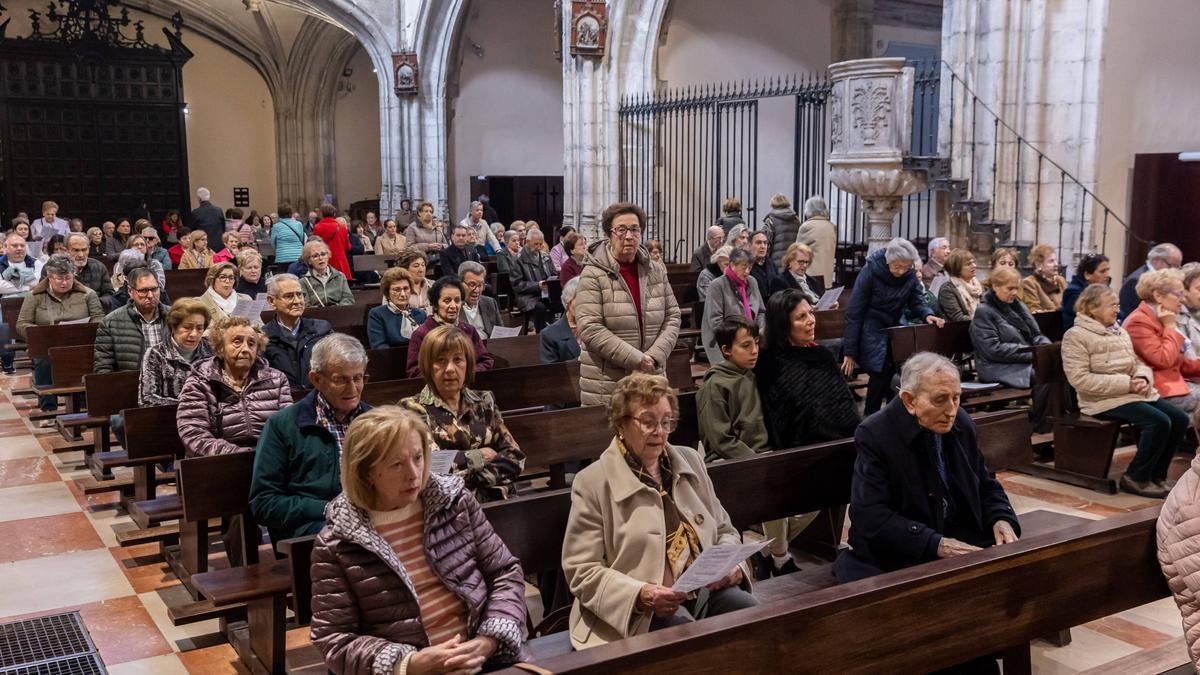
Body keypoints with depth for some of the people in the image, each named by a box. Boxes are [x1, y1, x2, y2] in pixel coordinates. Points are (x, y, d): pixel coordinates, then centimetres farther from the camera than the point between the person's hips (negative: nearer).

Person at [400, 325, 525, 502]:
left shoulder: (484, 402, 15)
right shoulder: (412, 409, 4)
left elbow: (515, 457, 6)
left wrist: (475, 480, -10)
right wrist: (479, 457, -1)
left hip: (497, 499, 4)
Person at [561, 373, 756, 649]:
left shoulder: (690, 461, 17)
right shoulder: (592, 483, -1)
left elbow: (724, 531, 24)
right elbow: (581, 571, -5)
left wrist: (732, 563, 0)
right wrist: (640, 595, -21)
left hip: (707, 589, 6)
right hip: (639, 614, -5)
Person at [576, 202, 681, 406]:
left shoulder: (657, 272, 9)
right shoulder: (593, 275, -7)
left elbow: (672, 317, 9)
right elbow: (590, 329, -15)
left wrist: (655, 356, -8)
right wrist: (636, 360, -18)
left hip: (651, 379, 4)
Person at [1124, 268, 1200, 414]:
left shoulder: (1162, 320, 15)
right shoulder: (1139, 322, -14)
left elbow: (1180, 364, 18)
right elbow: (1164, 360, -21)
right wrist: (1171, 327, -12)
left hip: (1173, 381, 9)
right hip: (1157, 390, -9)